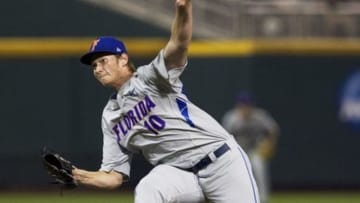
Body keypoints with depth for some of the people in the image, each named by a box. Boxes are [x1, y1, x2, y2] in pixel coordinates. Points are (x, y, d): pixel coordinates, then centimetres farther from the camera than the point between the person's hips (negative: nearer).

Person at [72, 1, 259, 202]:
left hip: (221, 161, -4)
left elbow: (178, 46, -25)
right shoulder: (111, 117, 11)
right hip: (179, 173, 4)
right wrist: (77, 176, -9)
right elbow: (114, 176, 9)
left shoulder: (149, 78, -6)